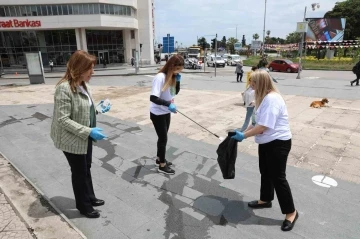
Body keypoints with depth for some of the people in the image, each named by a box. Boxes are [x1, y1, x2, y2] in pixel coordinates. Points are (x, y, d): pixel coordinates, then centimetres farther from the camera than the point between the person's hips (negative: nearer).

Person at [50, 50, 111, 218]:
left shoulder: (83, 85, 2)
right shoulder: (64, 88, -25)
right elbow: (63, 119, -27)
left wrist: (98, 109, 1)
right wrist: (89, 132, -29)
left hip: (85, 137, 8)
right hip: (73, 140, -8)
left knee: (86, 168, 22)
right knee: (79, 172, 10)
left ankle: (90, 198, 43)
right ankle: (83, 206, 31)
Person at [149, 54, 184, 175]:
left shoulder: (172, 77, 0)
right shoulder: (160, 77, -25)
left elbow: (175, 92, 11)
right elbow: (153, 98, -31)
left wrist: (177, 81, -6)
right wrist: (168, 104, -38)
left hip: (166, 112, 8)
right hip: (157, 114, -8)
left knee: (162, 137, 19)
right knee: (163, 138, 1)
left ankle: (159, 158, 38)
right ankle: (162, 166, 16)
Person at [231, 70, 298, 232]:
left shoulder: (272, 99, -25)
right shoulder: (265, 97, 9)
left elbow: (263, 126, -28)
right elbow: (260, 122, 13)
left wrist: (243, 136, -19)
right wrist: (244, 131, 3)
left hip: (278, 143, -10)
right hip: (267, 142, 10)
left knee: (278, 177, 0)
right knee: (265, 172, 21)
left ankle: (291, 212, 18)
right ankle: (265, 200, 41)